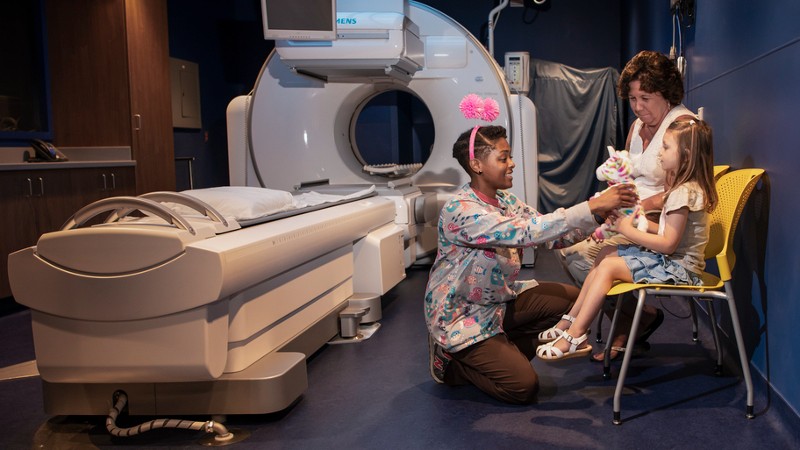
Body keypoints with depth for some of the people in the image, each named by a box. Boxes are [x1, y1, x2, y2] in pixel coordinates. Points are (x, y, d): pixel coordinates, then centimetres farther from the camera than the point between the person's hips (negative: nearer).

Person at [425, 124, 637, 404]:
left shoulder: (504, 200, 2)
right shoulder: (461, 210, -28)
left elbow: (543, 231, -4)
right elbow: (527, 232, -36)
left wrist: (601, 215, -18)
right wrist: (593, 207, -36)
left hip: (500, 300, 9)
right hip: (462, 315, -9)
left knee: (570, 297, 0)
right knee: (523, 387, -13)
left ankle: (504, 351, 10)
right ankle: (453, 362, 10)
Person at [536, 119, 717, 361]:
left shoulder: (683, 193, -22)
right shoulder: (687, 187, 11)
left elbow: (668, 244, -24)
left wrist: (629, 230, -16)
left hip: (678, 268, -11)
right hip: (670, 260, 11)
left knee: (607, 266, -17)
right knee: (605, 253, 7)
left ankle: (575, 337, -13)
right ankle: (571, 320, 5)